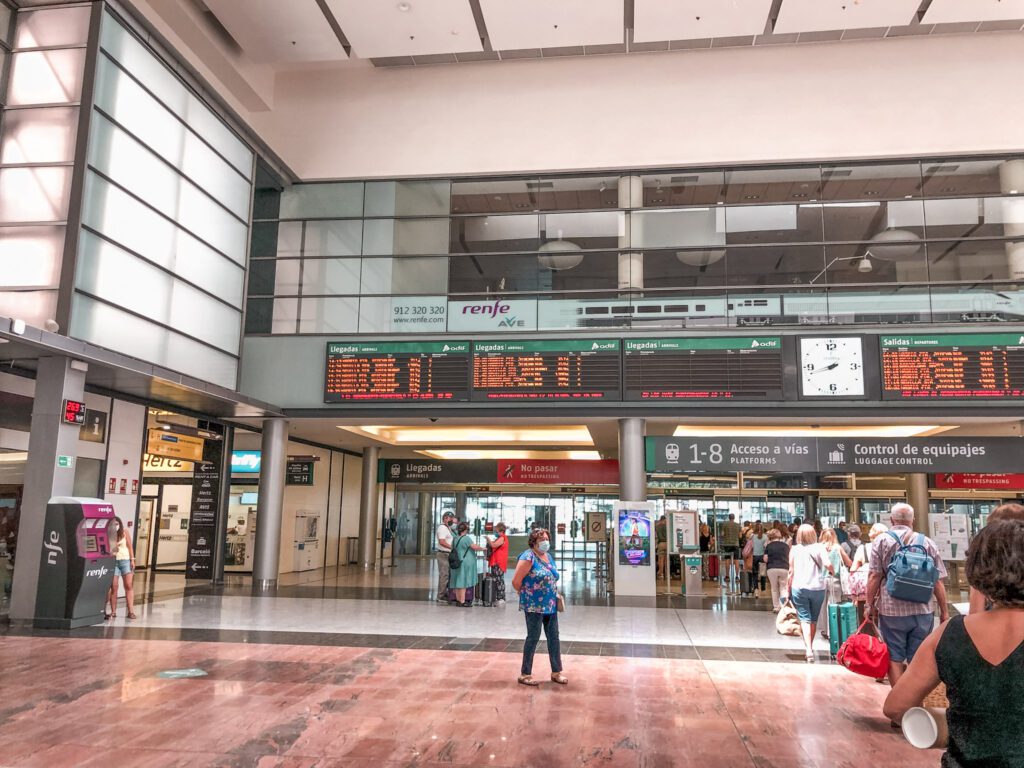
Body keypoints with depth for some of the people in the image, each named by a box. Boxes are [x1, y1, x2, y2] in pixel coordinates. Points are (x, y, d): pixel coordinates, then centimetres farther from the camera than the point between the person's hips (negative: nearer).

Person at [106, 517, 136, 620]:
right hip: (112, 561, -1)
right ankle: (113, 612, 12)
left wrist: (132, 560, 2)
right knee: (114, 587, 1)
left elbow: (130, 546, 5)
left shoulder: (124, 533, 3)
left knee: (129, 585, -4)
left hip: (125, 560, 1)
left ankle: (131, 611, -4)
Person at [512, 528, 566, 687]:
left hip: (550, 605, 8)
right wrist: (526, 594, -2)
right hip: (534, 606, -8)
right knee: (533, 638, 1)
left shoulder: (549, 556, 9)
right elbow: (516, 581, -18)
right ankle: (525, 674, 14)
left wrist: (554, 595, 10)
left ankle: (556, 672, 25)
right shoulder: (528, 557, -16)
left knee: (553, 637, 12)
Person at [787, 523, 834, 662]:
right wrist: (833, 573, 6)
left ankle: (809, 650, -18)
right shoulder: (819, 548, -3)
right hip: (817, 588, 1)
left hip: (799, 588, -1)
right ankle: (809, 648, 29)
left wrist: (788, 587, 11)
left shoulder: (795, 549, 0)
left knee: (805, 619, -1)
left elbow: (791, 571, 1)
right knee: (813, 619, 17)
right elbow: (828, 564, -16)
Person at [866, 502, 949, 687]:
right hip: (923, 610, 2)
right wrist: (944, 610, 9)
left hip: (892, 609, -2)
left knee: (894, 658, 8)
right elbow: (938, 581, 1)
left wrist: (870, 604, 1)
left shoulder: (882, 541, -3)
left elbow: (874, 577, -7)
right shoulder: (927, 542, 3)